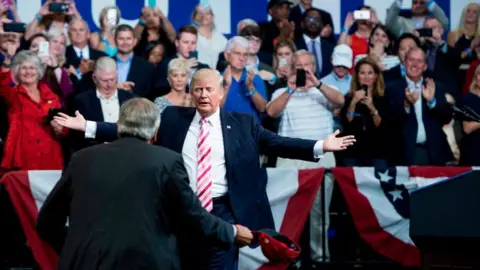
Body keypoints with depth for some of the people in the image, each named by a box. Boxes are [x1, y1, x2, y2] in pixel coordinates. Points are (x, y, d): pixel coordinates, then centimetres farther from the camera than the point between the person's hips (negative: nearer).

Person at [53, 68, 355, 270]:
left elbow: (275, 142, -1)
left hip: (222, 212, -2)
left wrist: (320, 146, -12)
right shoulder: (173, 118, 7)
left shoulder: (243, 123, 4)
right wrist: (87, 126, 0)